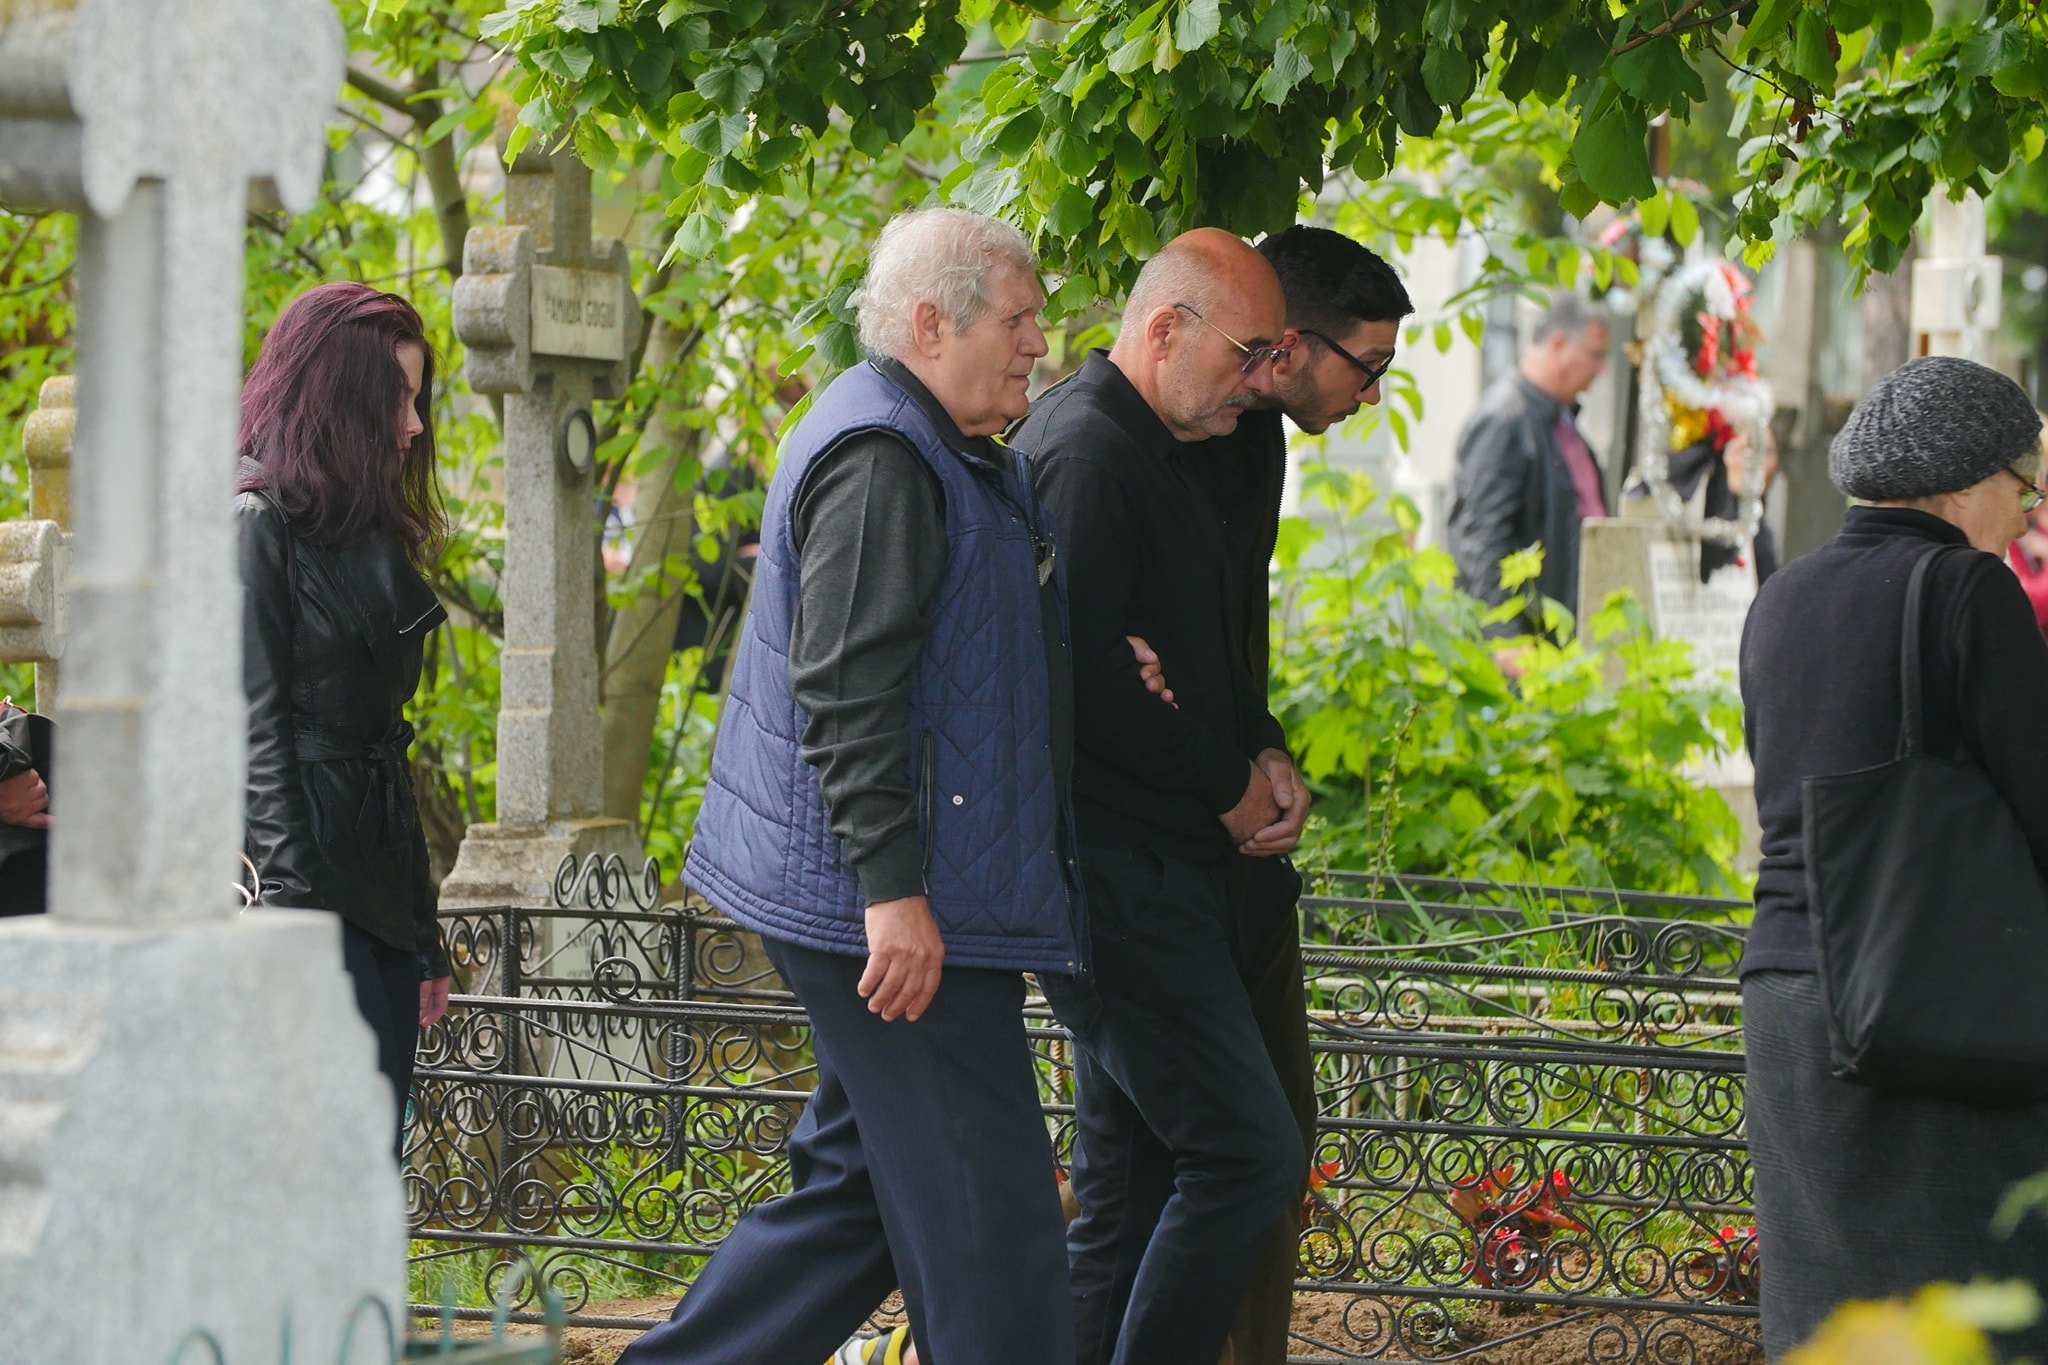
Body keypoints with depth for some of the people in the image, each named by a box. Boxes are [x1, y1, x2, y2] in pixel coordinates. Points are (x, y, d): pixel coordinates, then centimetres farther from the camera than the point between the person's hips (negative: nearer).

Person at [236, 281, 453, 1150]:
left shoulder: (367, 530, 19)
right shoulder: (260, 524, -8)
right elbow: (253, 730, -14)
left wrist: (423, 939, 20)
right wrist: (289, 904, -20)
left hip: (378, 874, 9)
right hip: (313, 875, -9)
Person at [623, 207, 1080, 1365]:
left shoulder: (934, 450, 19)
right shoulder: (878, 460, -16)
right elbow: (847, 690, -23)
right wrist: (894, 888, -26)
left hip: (901, 894, 11)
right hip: (898, 907, -11)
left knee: (864, 1180, 14)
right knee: (978, 1197, -7)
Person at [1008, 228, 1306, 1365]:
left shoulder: (1156, 453, 19)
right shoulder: (1086, 453, -15)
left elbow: (1202, 648, 26)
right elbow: (1084, 677, -22)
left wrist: (1263, 752, 7)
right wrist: (1228, 783, -12)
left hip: (1155, 875, 11)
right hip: (1118, 875, -11)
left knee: (1129, 1173, 11)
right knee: (1247, 1155, -11)